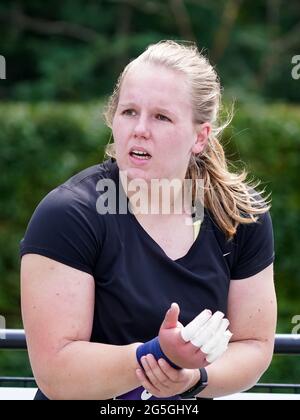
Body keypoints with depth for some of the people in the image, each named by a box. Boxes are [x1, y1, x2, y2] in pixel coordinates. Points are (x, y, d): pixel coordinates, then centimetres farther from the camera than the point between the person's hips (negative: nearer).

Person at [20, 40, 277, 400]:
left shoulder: (244, 217, -2)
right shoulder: (67, 215, -13)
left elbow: (255, 344, 3)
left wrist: (194, 377, -15)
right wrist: (157, 354, -27)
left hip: (189, 401, 3)